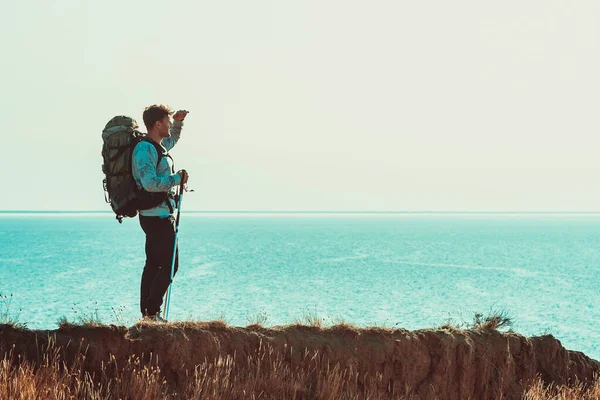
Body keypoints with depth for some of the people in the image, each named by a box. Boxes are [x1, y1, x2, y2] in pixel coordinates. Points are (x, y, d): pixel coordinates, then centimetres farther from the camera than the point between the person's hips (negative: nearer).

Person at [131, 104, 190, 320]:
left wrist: (178, 122, 23)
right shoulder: (145, 149, -16)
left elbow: (172, 140, 39)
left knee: (153, 264, 12)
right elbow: (150, 183, -27)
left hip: (157, 215, 10)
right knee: (169, 265, -9)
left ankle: (146, 313, 15)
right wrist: (177, 178, -17)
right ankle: (152, 312, -7)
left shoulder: (157, 146, 14)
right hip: (157, 216, -10)